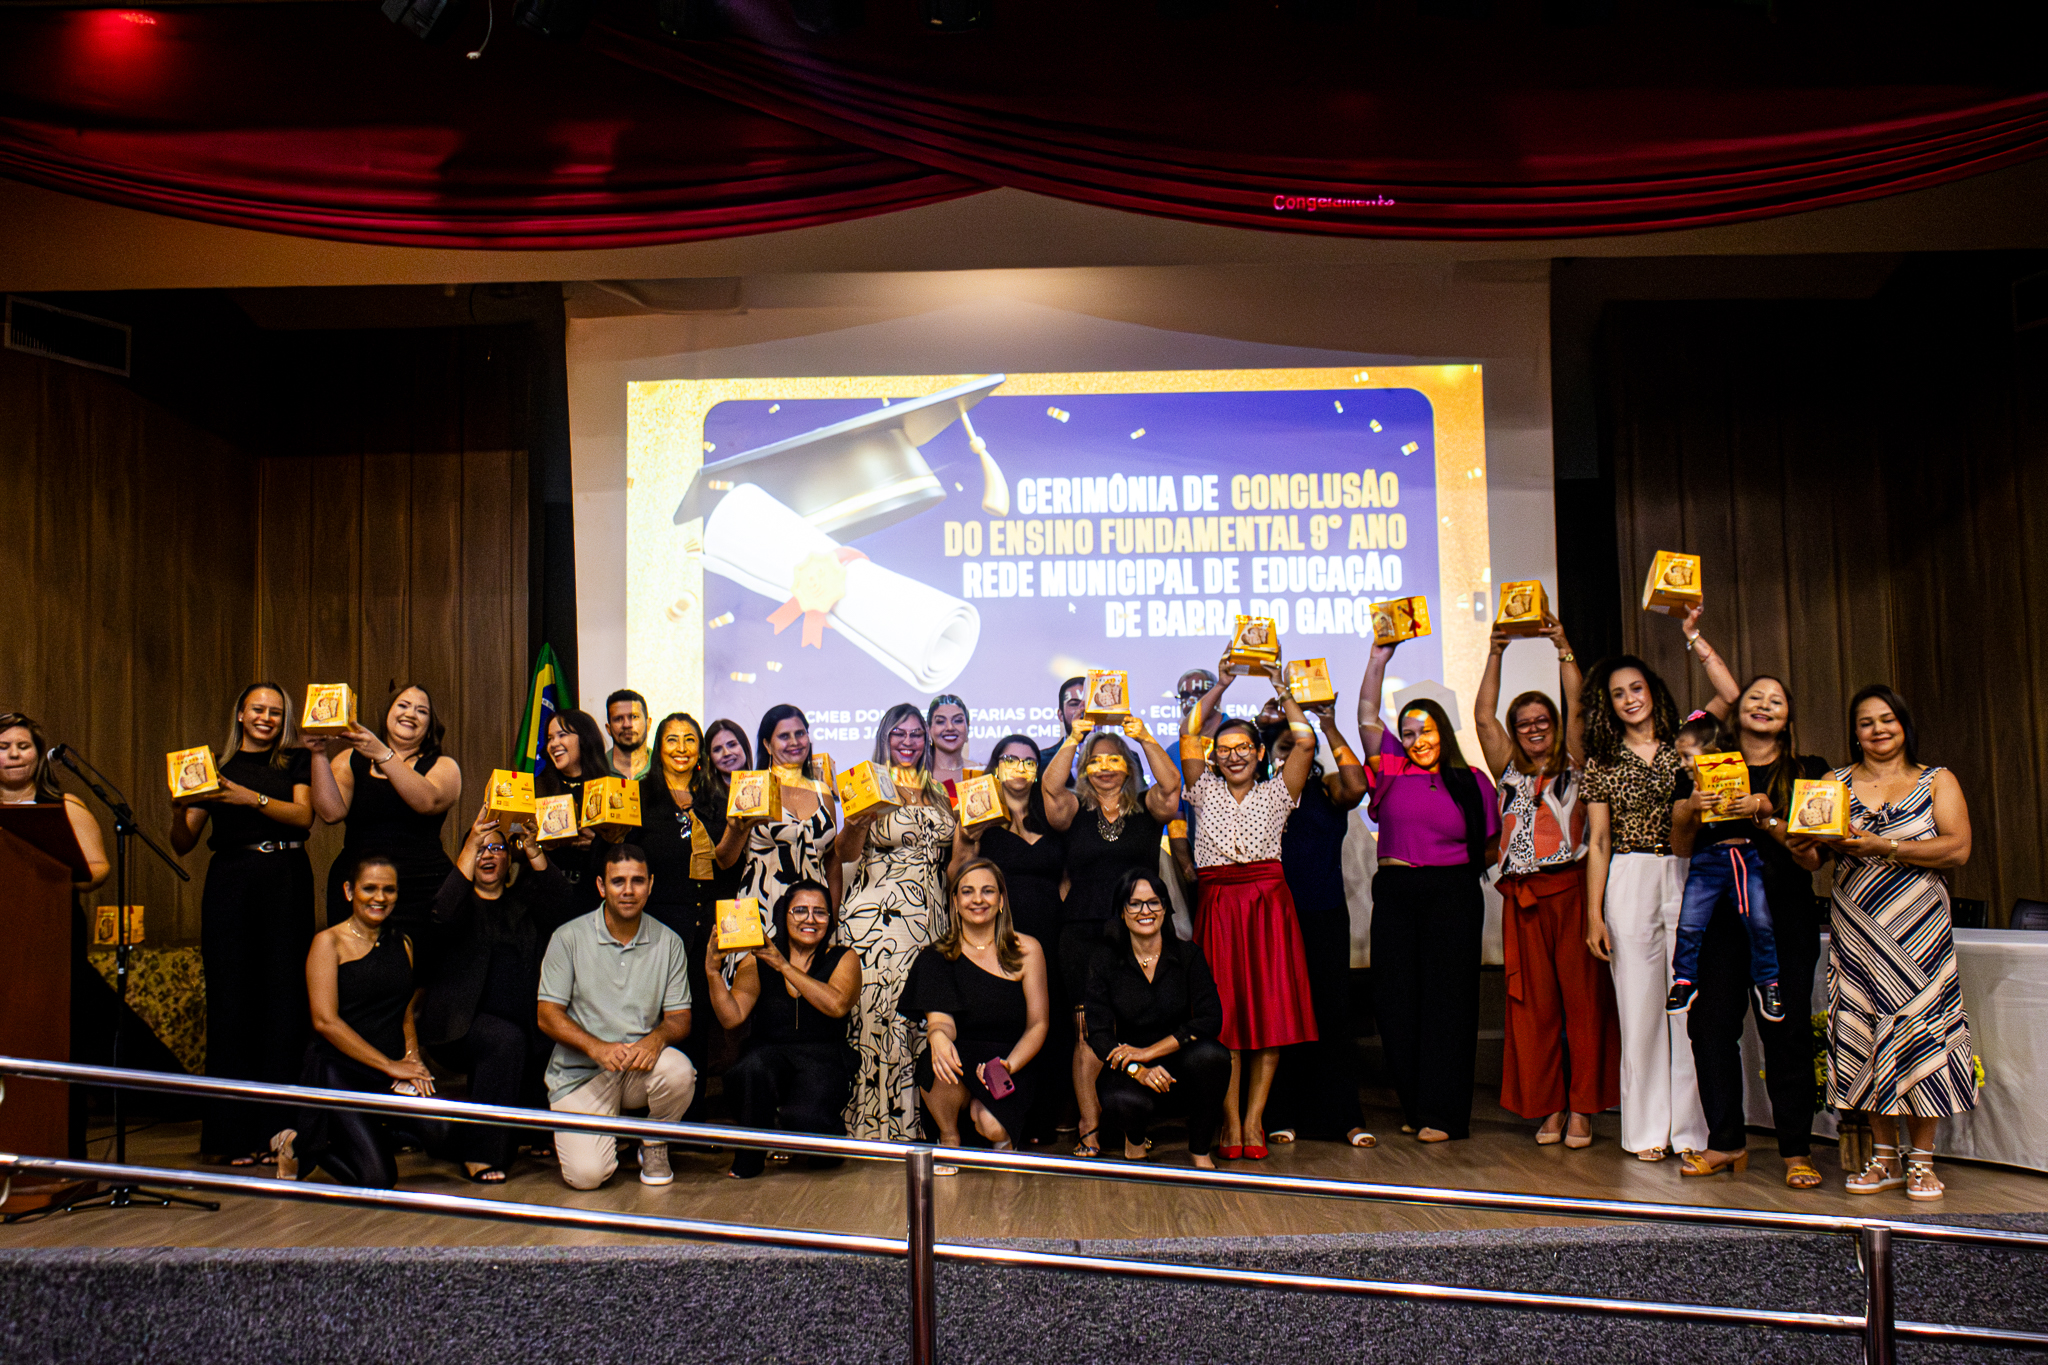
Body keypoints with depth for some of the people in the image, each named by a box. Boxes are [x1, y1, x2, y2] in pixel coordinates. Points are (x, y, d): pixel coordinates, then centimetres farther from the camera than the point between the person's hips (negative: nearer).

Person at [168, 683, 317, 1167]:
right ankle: (235, 1133, 3)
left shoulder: (294, 762, 12)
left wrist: (252, 798, -19)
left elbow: (303, 816, -6)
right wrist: (179, 808, -9)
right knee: (230, 1000, -2)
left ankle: (277, 1128, 1)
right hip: (229, 883, 1)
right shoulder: (215, 767, 14)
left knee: (284, 999, -4)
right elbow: (183, 844, 10)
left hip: (285, 883, -1)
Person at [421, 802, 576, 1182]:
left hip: (522, 1026, 4)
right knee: (506, 1040, -32)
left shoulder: (524, 901, 16)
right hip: (462, 1023, -3)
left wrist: (533, 850, -16)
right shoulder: (462, 900, 9)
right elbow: (445, 916, -17)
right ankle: (480, 1153, -22)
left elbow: (564, 908, -5)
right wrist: (471, 845, -24)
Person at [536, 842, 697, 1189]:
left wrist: (656, 1038, -21)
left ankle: (655, 1146, 0)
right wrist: (597, 1047, -22)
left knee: (678, 1071, -33)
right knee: (587, 1175, -21)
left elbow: (680, 1018, 3)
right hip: (580, 1070, -2)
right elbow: (548, 1015, -5)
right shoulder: (569, 937, -3)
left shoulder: (667, 942, 3)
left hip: (642, 1063, 2)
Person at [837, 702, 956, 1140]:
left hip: (929, 916, 5)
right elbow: (845, 855, -9)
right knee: (878, 1011, -7)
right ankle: (873, 1126, 1)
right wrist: (855, 823, -28)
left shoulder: (937, 794, 15)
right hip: (877, 916, -5)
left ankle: (914, 1125, 12)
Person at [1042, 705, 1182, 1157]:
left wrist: (1146, 738, -20)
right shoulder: (1074, 809, 8)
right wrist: (1074, 739, -20)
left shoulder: (1147, 808, 8)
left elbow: (1171, 786, -10)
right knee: (1089, 1032, -4)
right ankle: (1089, 1128, -1)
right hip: (1083, 934, 0)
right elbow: (1050, 787, -11)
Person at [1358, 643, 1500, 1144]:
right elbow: (1367, 719, 2)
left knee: (1447, 999, -3)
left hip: (1453, 897, -2)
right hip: (1395, 896, 2)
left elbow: (1492, 848, 11)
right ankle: (1413, 1106, 15)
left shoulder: (1472, 782, 6)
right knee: (1397, 1000, 4)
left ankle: (1444, 1113, 3)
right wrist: (1378, 661, -2)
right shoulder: (1393, 769, 8)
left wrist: (1454, 864, -2)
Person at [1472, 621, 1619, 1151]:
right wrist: (1495, 656, 4)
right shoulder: (1509, 772, 15)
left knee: (1582, 997, -3)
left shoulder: (1573, 768, 10)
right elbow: (1483, 717, 8)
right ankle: (1548, 1108, 10)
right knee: (1533, 1004, 2)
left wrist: (1563, 647, -4)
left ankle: (1581, 1108, 4)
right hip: (1523, 897, 2)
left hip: (1573, 890, -2)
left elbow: (1578, 710, 0)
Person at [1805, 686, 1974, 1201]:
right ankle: (1885, 1159, 12)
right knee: (1864, 1032, 0)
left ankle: (1922, 1161, 7)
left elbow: (1957, 849, -7)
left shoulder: (1938, 782, 8)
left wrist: (1884, 847, -17)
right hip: (1856, 930, 2)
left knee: (1920, 1029, -4)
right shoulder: (1835, 783, 13)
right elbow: (1812, 855, 7)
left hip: (1921, 930, -2)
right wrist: (1805, 843, -17)